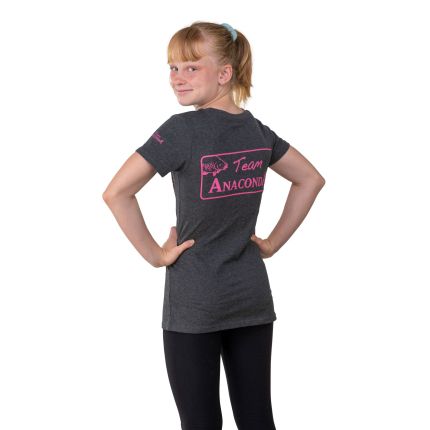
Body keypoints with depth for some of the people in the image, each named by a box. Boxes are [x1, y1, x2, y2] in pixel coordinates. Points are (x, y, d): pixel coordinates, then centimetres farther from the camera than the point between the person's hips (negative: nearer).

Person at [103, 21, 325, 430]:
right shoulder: (257, 130, 3)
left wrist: (155, 254, -11)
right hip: (251, 296, 5)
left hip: (194, 302, -5)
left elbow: (116, 193, -21)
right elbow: (311, 179, 17)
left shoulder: (182, 129, -15)